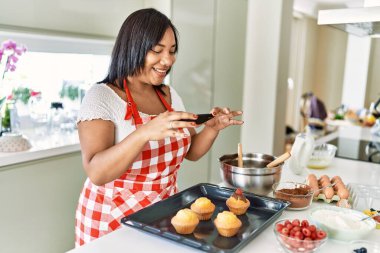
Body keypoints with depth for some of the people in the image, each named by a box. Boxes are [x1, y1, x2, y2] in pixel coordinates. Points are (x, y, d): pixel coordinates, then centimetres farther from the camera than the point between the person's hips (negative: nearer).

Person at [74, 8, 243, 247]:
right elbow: (96, 173, -26)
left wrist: (212, 128, -12)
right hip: (112, 219, -5)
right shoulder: (101, 96, -16)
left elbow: (190, 151, 8)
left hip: (164, 212, 6)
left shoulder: (169, 95, 3)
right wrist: (144, 133, -40)